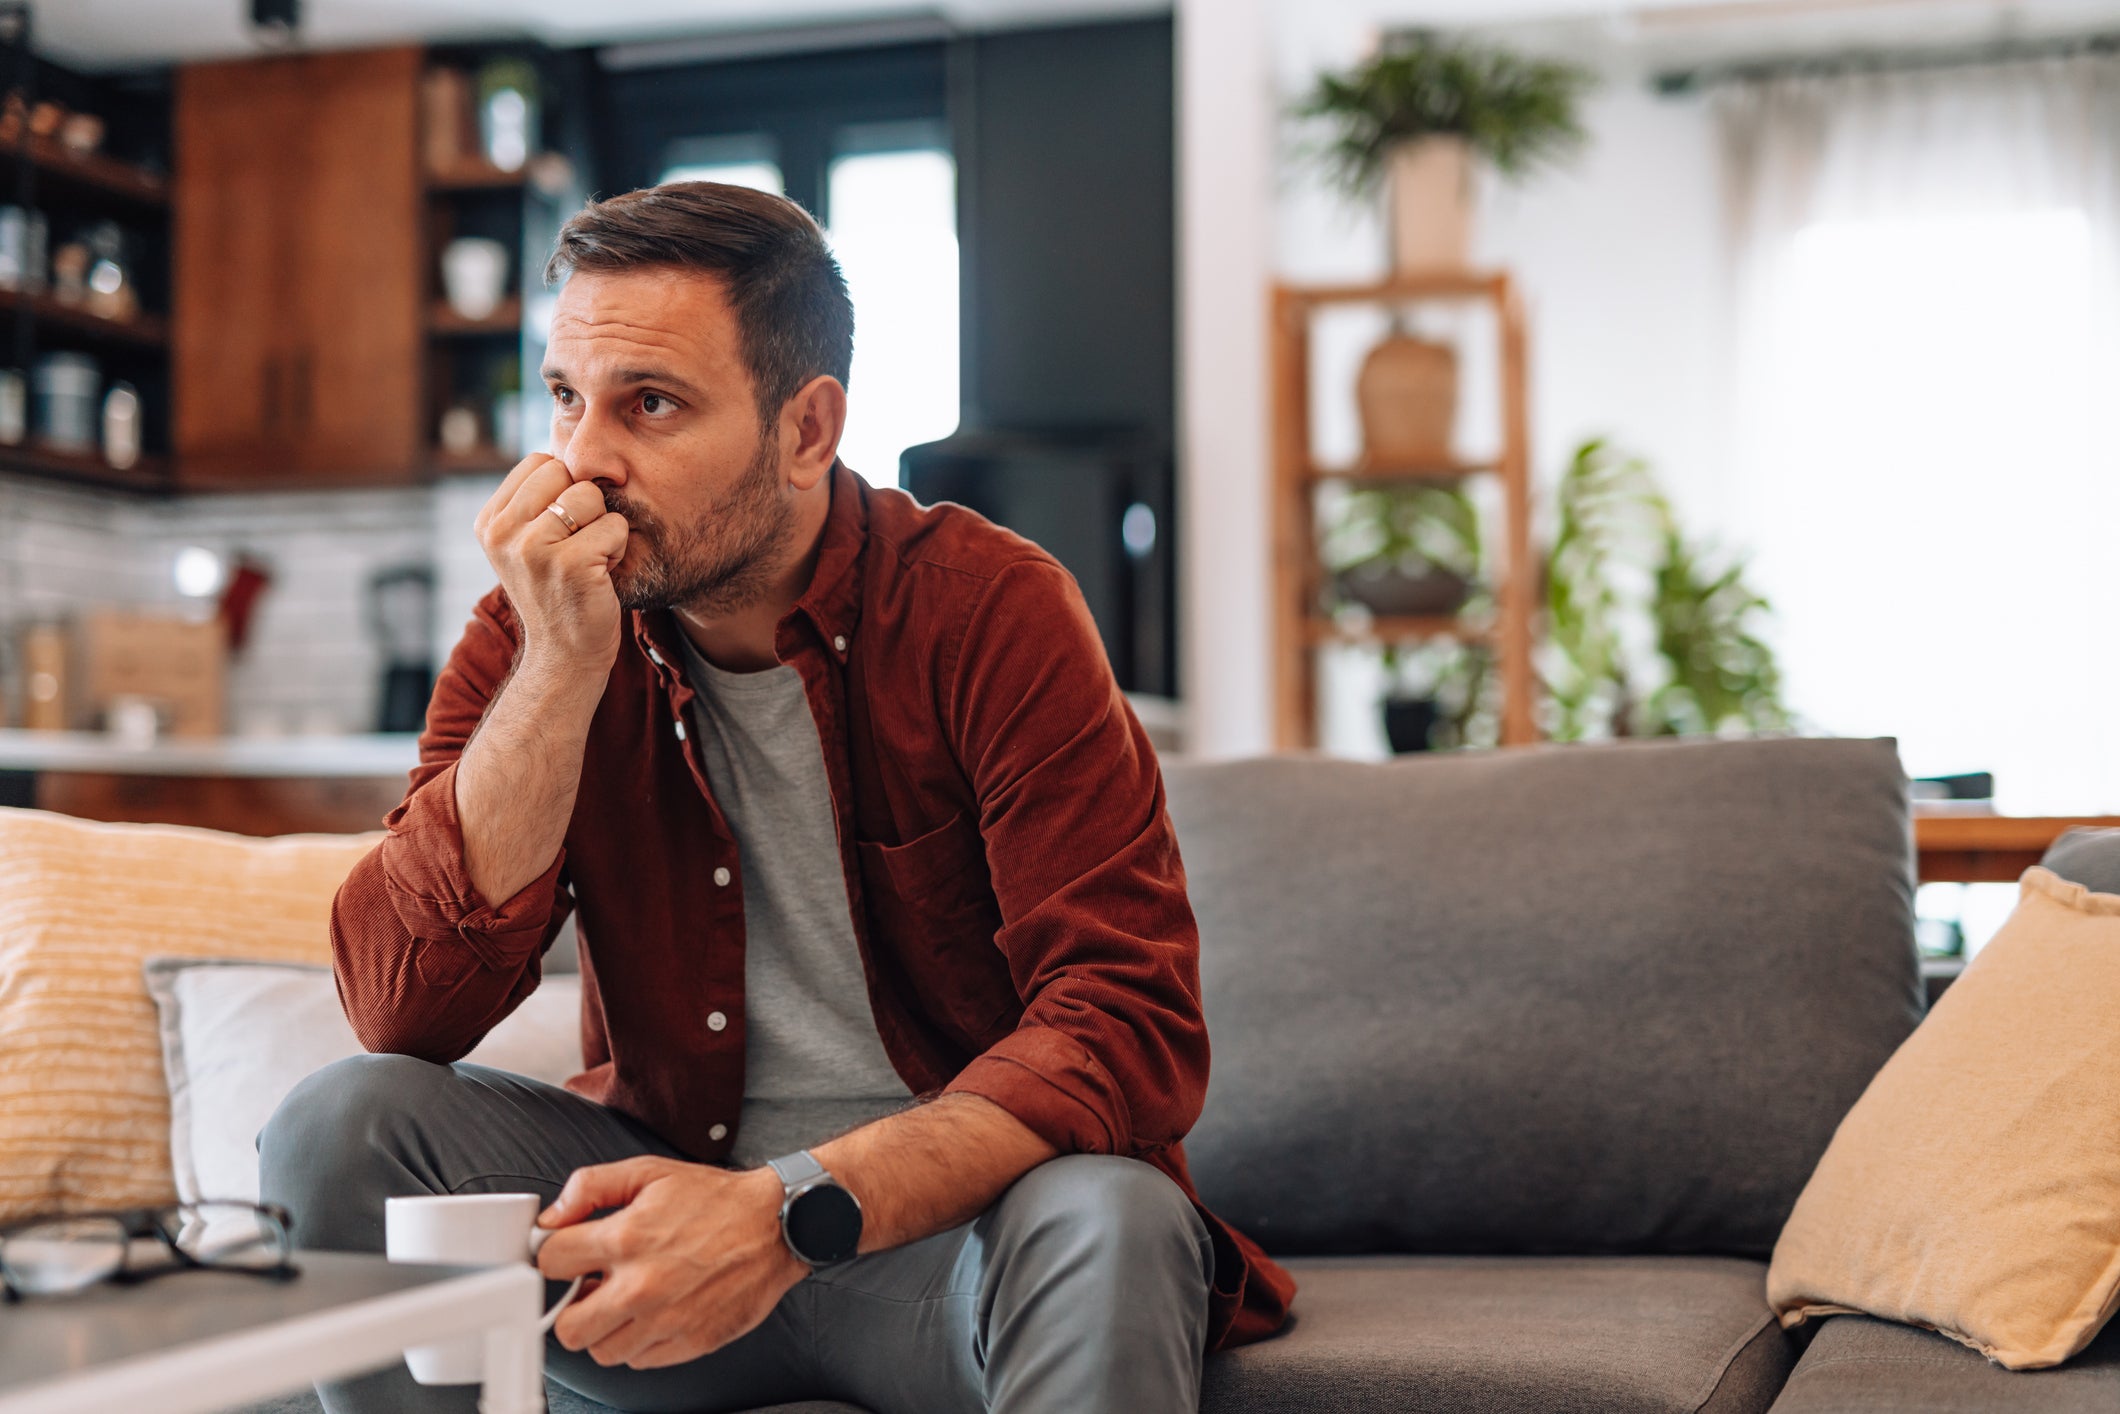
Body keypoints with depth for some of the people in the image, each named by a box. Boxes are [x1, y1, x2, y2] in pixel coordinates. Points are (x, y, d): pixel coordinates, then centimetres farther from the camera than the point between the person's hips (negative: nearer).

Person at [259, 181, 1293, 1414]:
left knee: (1107, 1222, -36)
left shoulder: (990, 609, -13)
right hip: (676, 1195, 4)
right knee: (342, 1125, -17)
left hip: (952, 1217, -3)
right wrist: (561, 665, -22)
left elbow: (1130, 1024, -21)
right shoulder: (541, 637, -2)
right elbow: (402, 1010, -14)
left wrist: (797, 1213, -34)